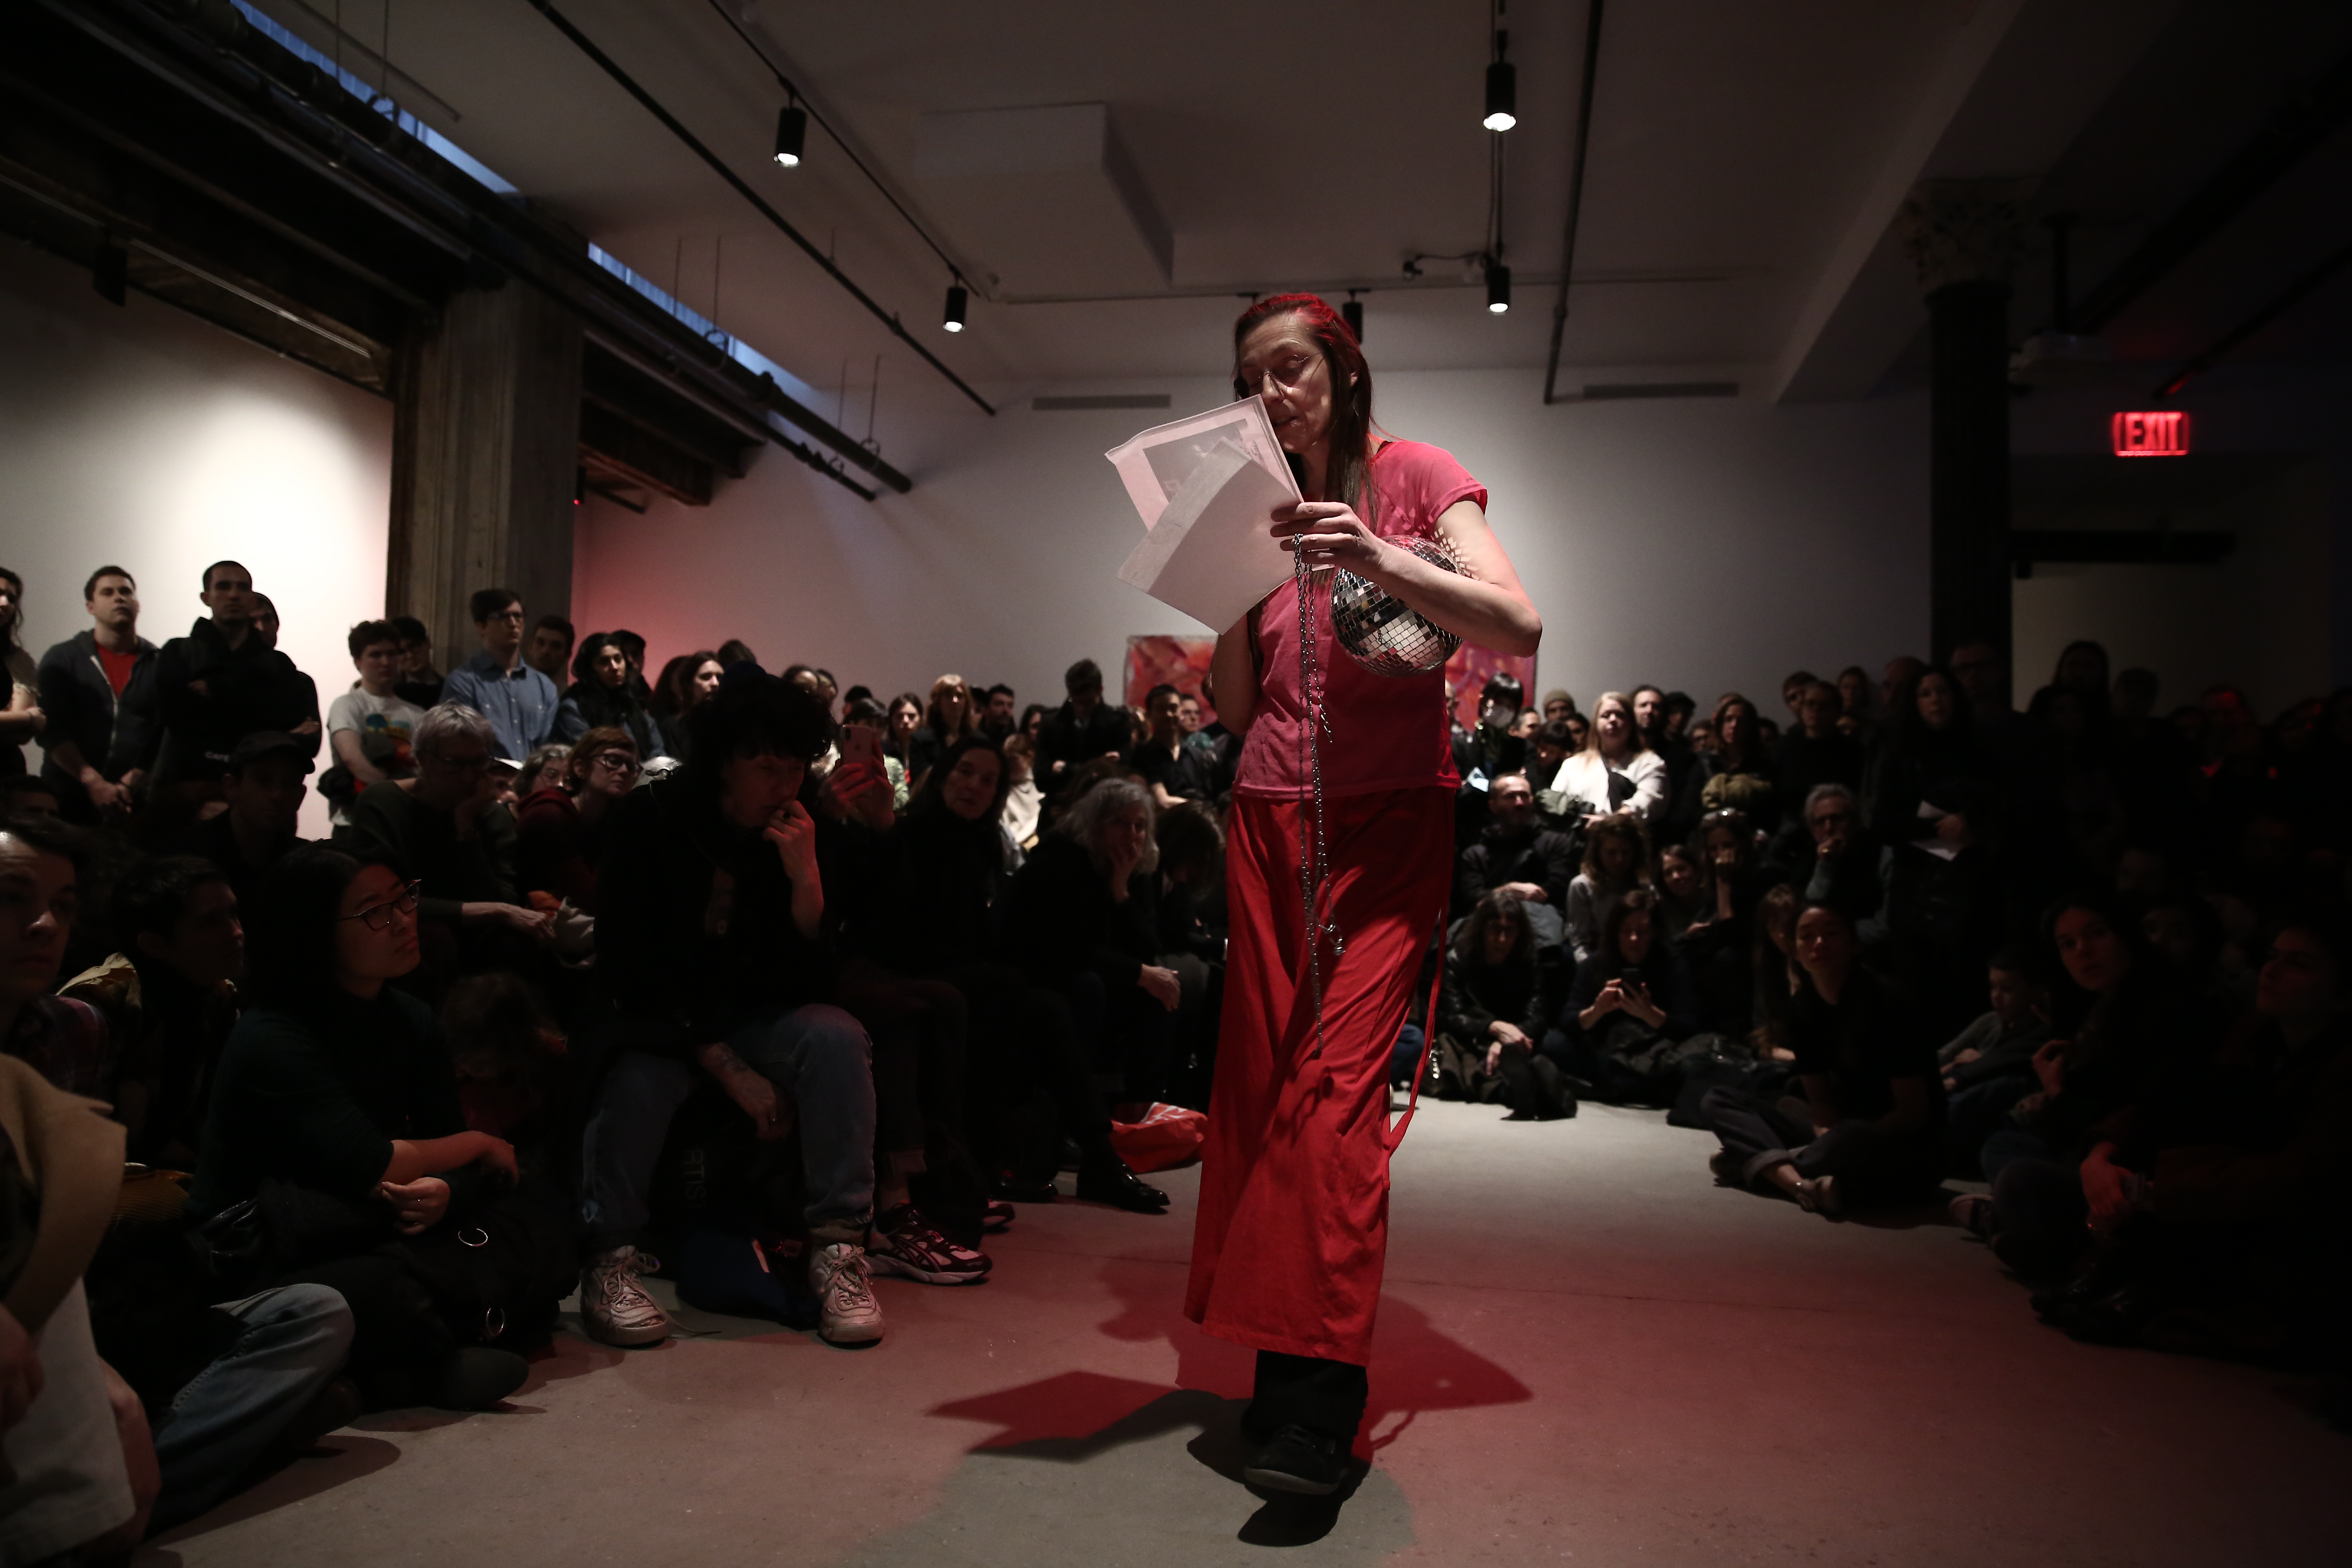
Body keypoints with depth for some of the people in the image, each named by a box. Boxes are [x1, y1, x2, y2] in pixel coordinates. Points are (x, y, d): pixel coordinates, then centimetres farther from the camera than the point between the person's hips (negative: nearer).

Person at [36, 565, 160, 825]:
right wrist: (95, 784, -15)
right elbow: (52, 731, -4)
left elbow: (165, 735, -1)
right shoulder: (62, 659, 7)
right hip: (67, 801, 0)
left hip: (136, 802, 0)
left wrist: (130, 784, -14)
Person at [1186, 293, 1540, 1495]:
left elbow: (1518, 631, -12)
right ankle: (1281, 1363, 11)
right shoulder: (1259, 506, 15)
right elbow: (1235, 708, 11)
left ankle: (1317, 1412, -16)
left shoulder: (1413, 475, 3)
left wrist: (1379, 560, -23)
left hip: (1389, 819, -5)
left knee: (1338, 1079, -16)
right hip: (1269, 820, 5)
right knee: (1264, 1079, 1)